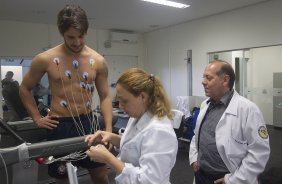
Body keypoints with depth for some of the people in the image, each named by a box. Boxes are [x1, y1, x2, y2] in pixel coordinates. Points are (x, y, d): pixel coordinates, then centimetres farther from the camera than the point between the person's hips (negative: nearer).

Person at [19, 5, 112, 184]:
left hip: (88, 122, 2)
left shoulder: (98, 61, -3)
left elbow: (105, 96, 3)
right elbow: (25, 89, 7)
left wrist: (109, 128, -6)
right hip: (60, 126, -2)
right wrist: (37, 118, 1)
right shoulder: (45, 59, -8)